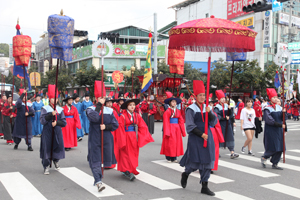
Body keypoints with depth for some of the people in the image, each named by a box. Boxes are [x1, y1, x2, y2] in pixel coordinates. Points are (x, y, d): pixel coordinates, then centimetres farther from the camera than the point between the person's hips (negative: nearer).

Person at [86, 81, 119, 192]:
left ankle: (97, 179, 28)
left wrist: (106, 127, -11)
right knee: (95, 160, -9)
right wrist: (99, 105, -16)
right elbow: (95, 117, -24)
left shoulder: (109, 111, 7)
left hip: (106, 139, 3)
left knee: (104, 159, 9)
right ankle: (98, 181, -13)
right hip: (94, 140, -3)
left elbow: (115, 125, 6)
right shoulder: (90, 109, -2)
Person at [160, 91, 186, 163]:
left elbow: (181, 121, 9)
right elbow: (166, 122, -8)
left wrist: (183, 131, 7)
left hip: (177, 129, 6)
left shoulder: (178, 111, 7)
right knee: (170, 143, -4)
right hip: (170, 128, -6)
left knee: (177, 142, 6)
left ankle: (174, 158, 14)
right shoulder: (167, 111, -8)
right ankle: (169, 158, 6)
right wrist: (167, 132, -12)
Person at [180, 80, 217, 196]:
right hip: (195, 138, -5)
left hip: (207, 137, 5)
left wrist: (209, 113, -13)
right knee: (196, 161, -3)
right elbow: (190, 126, -10)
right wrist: (201, 134, -16)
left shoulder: (206, 108, 9)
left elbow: (213, 122, 4)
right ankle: (185, 174, 30)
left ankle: (204, 186, 10)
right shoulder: (191, 109, -7)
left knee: (207, 160, 3)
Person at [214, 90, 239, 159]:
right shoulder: (217, 107, -7)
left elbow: (229, 114, 8)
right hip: (220, 124, -4)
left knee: (230, 137, -3)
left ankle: (232, 152, -6)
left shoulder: (226, 105, 9)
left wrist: (229, 109, -9)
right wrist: (224, 118, -16)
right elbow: (216, 116, -15)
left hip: (227, 124, 5)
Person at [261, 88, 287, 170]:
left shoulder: (279, 107, 10)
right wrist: (280, 125, -18)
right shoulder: (267, 109, -9)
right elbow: (270, 121, -17)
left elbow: (282, 118, 8)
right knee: (273, 148, -8)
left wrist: (283, 112, -11)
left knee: (280, 148, 4)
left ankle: (275, 164, 15)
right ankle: (264, 157, 20)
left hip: (279, 131, 6)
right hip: (270, 131, -6)